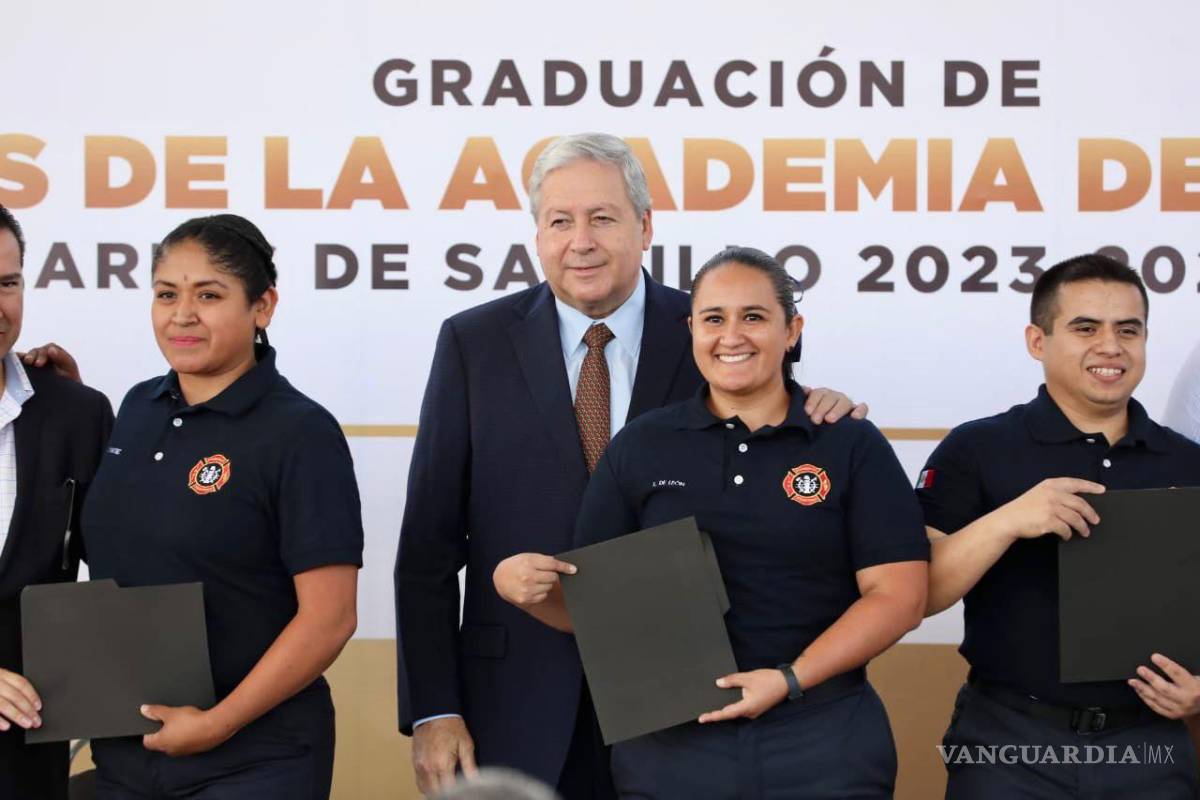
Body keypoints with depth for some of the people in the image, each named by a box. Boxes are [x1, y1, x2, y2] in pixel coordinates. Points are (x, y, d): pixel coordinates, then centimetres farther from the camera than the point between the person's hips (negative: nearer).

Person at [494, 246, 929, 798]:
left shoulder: (854, 446, 1)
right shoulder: (639, 446, 5)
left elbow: (899, 596, -5)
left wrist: (790, 679, -15)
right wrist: (520, 586, -15)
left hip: (823, 745, -1)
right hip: (670, 743, 1)